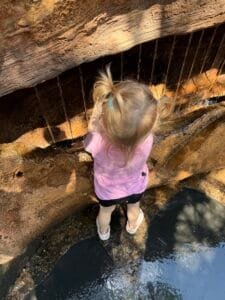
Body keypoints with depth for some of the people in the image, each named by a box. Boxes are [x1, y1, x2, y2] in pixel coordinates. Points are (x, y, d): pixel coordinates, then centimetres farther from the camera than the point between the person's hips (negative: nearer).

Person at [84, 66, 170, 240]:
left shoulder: (96, 143, -46)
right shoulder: (146, 140, -43)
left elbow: (94, 127, -21)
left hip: (107, 189, 0)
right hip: (135, 185, 1)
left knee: (106, 210, 36)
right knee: (134, 207, 37)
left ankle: (103, 232, 69)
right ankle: (132, 225, 72)